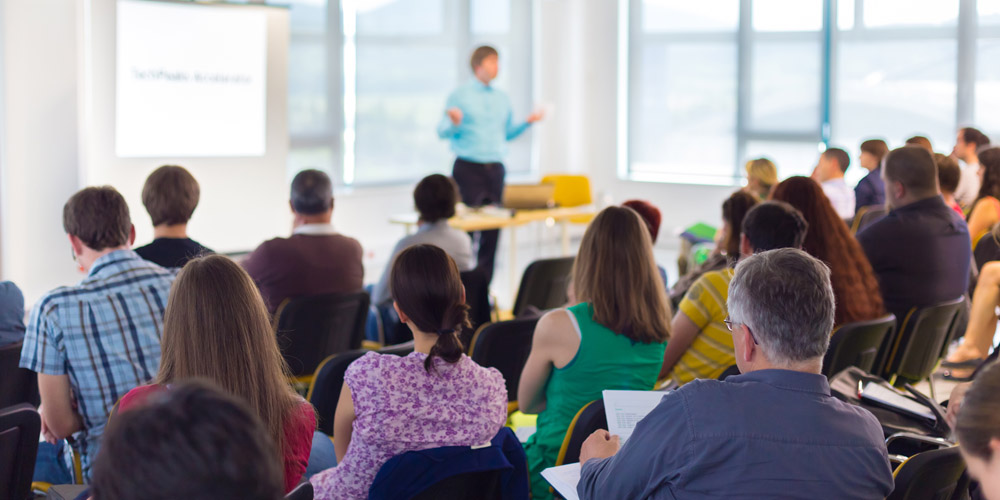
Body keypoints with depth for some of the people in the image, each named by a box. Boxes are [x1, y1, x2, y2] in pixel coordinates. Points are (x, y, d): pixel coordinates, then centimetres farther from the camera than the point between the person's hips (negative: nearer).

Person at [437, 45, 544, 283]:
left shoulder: (502, 98, 15)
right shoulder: (459, 96, -1)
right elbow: (442, 132, -5)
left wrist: (527, 122, 5)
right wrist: (454, 122, -26)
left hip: (495, 169, 5)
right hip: (468, 168, -5)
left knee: (492, 228, 2)